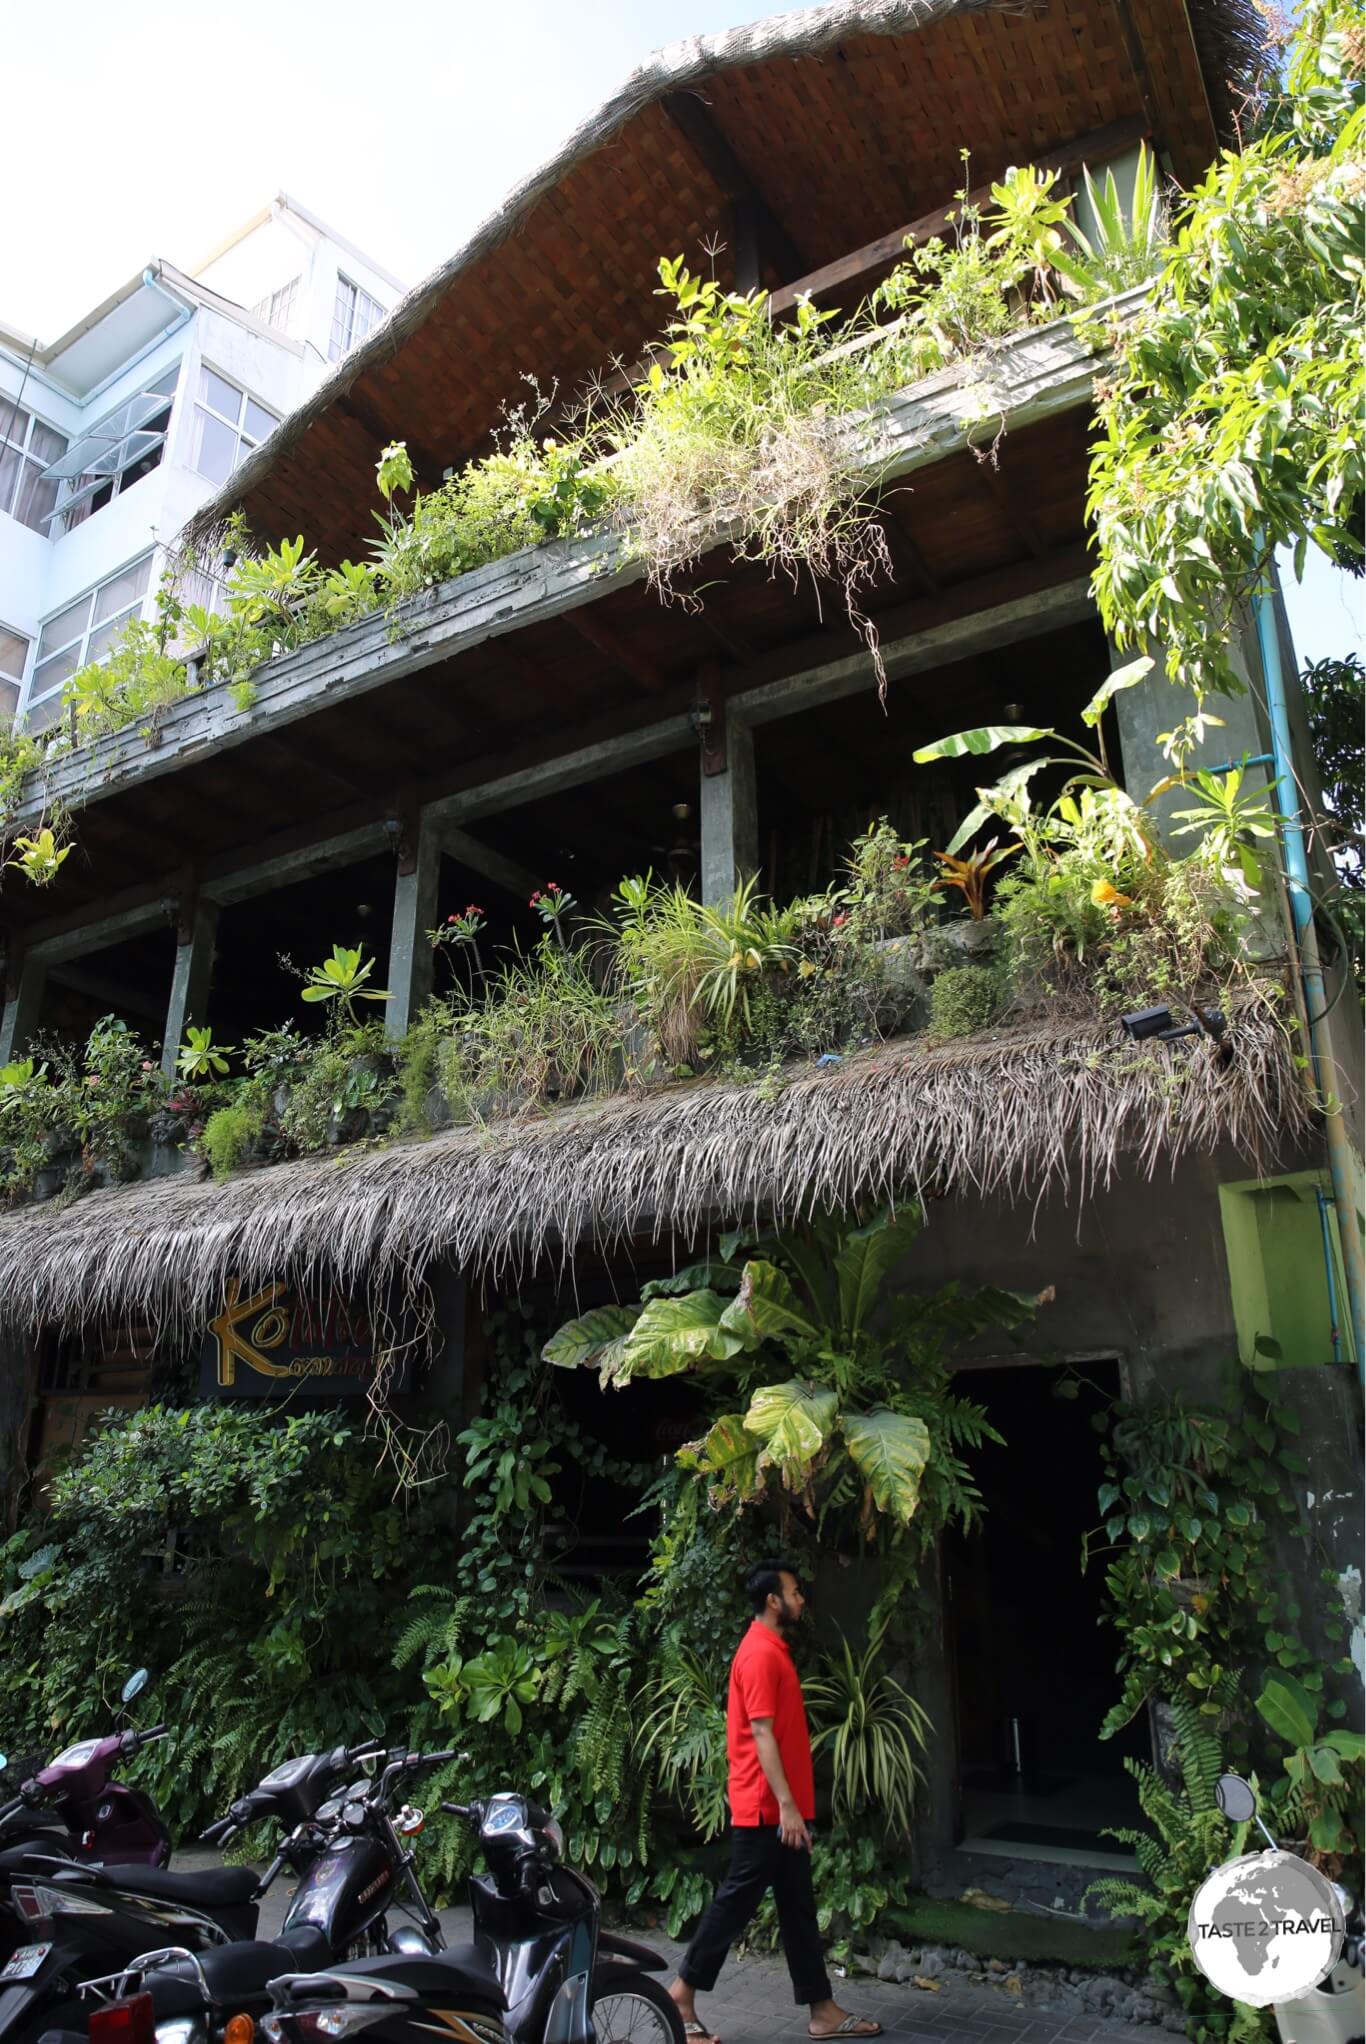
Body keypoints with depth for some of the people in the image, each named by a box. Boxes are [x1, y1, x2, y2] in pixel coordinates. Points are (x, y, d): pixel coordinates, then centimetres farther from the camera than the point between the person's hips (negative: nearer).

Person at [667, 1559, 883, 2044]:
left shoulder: (774, 1650, 13)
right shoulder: (760, 1653, -19)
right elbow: (761, 1733, -22)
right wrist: (786, 1805, -23)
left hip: (780, 1807, 10)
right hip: (766, 1808, -10)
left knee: (798, 1908, 13)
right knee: (736, 1902, 1)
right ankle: (683, 1992, 14)